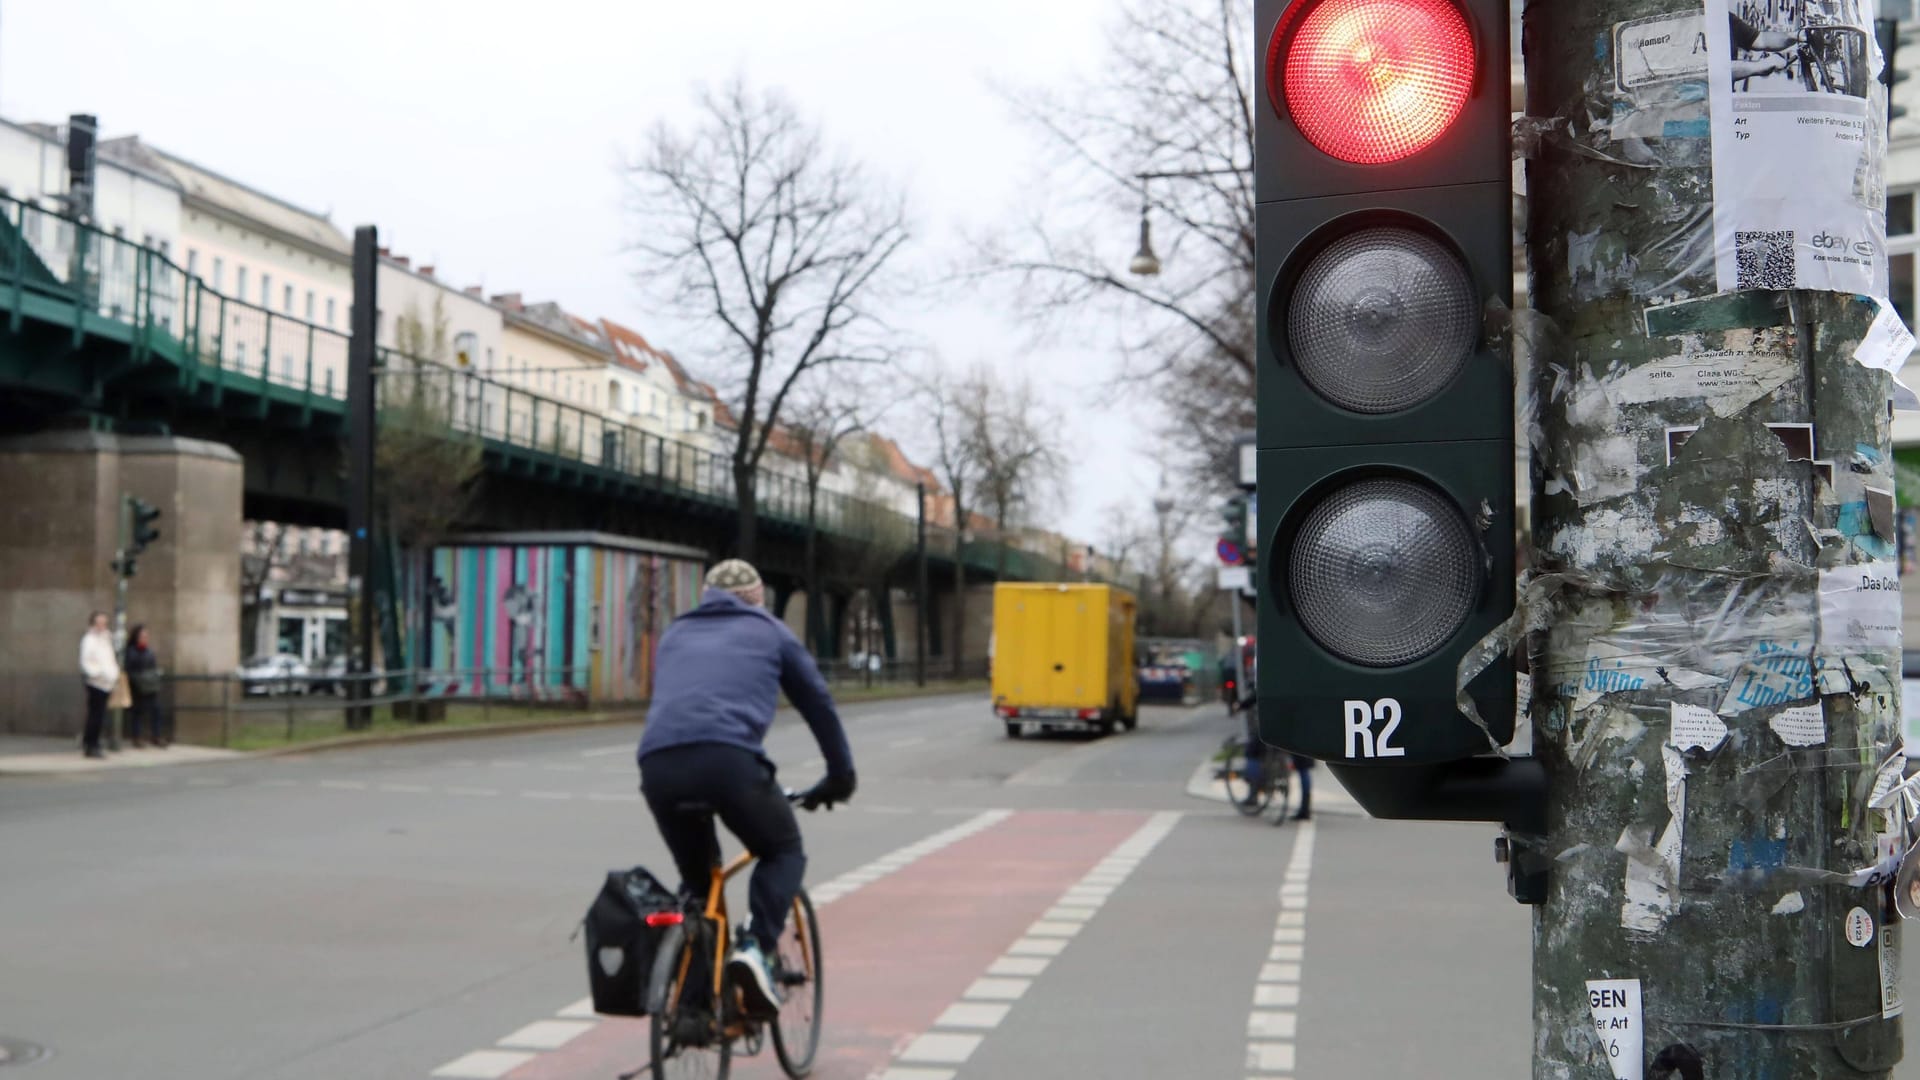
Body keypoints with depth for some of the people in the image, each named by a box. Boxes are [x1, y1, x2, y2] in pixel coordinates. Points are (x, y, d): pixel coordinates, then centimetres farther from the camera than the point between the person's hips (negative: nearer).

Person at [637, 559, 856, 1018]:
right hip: (728, 758, -4)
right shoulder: (769, 630, 24)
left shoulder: (676, 633, 33)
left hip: (657, 763, 4)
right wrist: (841, 775, 42)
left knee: (695, 875, 26)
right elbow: (818, 703, 30)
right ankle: (757, 948, -3)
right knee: (783, 851, 20)